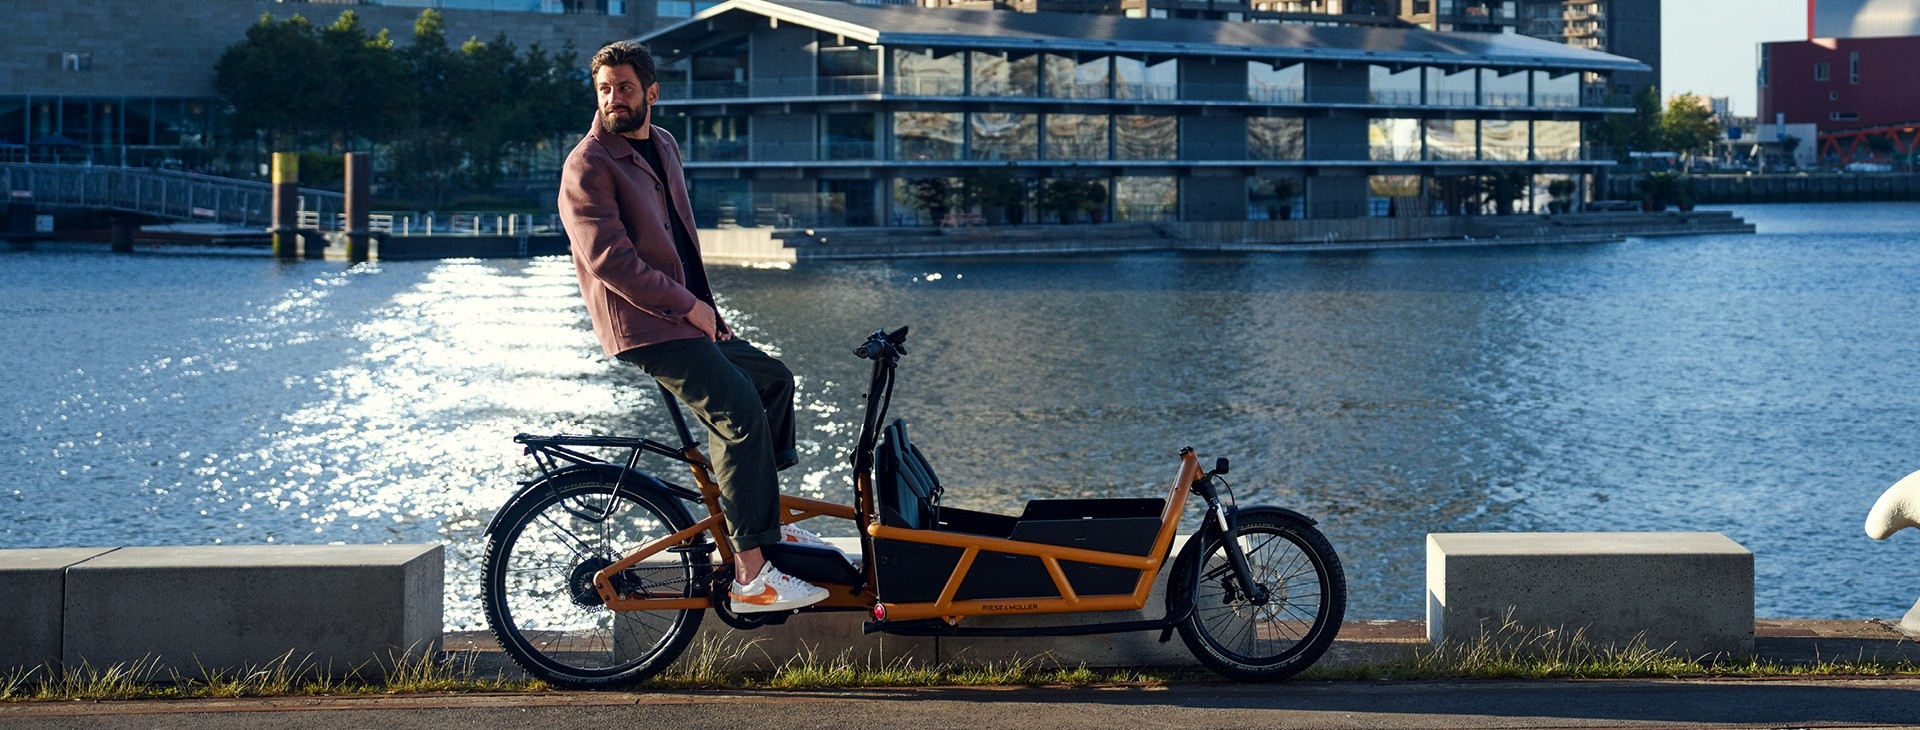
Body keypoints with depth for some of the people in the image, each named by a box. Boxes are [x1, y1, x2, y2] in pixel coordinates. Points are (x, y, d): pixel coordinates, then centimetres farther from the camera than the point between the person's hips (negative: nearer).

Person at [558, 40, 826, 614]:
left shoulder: (662, 145, 15)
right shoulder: (588, 166, -12)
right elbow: (608, 257, -20)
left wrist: (707, 310, 15)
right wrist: (687, 306, -17)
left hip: (684, 316, 10)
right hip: (645, 328, -10)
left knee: (773, 378, 20)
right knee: (742, 415, -21)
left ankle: (758, 519, 26)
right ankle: (750, 577, -24)